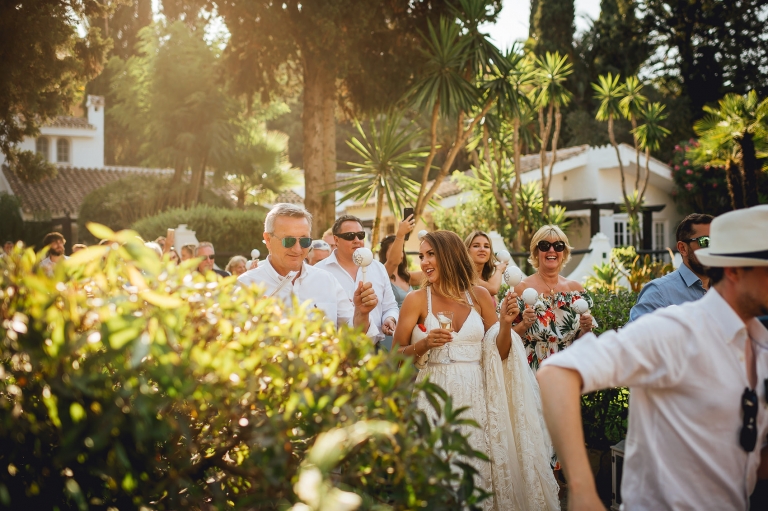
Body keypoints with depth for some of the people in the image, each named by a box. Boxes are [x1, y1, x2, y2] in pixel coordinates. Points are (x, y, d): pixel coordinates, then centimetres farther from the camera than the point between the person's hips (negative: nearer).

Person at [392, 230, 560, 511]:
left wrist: (505, 324, -9)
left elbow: (499, 353, 7)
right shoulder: (416, 300, -1)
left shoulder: (479, 296, 4)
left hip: (475, 397, 2)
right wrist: (423, 345, -16)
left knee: (478, 470, 4)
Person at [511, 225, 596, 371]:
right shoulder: (522, 288, -3)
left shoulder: (576, 289, 6)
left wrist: (586, 329, -7)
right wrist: (524, 325, -19)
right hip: (533, 372, -2)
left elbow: (580, 340, 12)